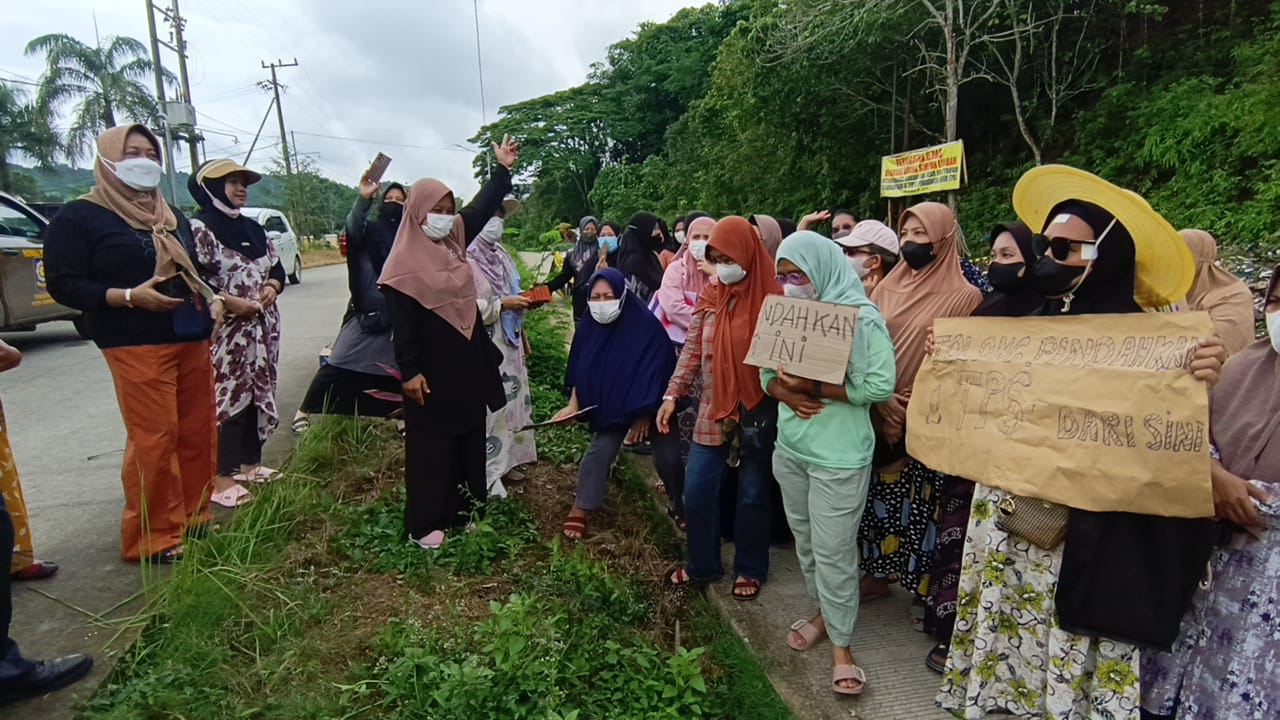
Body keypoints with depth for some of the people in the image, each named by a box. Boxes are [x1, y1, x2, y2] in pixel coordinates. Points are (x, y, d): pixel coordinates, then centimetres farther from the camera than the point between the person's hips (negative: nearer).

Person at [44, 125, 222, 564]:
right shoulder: (79, 216, 0)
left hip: (192, 340, 7)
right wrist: (128, 296, -22)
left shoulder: (172, 218, 21)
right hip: (136, 346, -7)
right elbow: (63, 284, -7)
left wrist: (213, 299, 8)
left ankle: (194, 519, 20)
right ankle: (153, 540, 3)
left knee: (199, 433, 7)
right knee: (154, 439, -9)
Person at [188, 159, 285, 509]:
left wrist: (272, 288, 1)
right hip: (223, 330, -8)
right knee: (225, 396, -8)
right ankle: (221, 476, -3)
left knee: (258, 394, 11)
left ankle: (249, 462, 23)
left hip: (262, 328, 8)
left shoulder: (253, 229, 17)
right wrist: (228, 302, -19)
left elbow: (277, 267, 21)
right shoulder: (199, 228, -7)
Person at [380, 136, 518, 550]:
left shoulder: (453, 241, 7)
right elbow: (401, 321, -15)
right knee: (431, 444, 1)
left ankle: (465, 509, 28)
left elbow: (481, 208, 17)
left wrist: (502, 169, 14)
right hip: (432, 370, -8)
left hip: (467, 364, 8)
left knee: (470, 436, 14)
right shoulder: (407, 260, -13)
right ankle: (425, 523, 13)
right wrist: (409, 370, -18)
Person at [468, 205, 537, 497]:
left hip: (509, 343, 8)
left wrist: (523, 301, 8)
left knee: (511, 399, 13)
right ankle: (488, 474, 8)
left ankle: (505, 460, 28)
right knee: (488, 405, -4)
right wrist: (502, 304, -22)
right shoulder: (467, 258, -13)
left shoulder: (500, 255, 12)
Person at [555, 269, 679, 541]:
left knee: (667, 456, 2)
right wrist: (573, 404, -3)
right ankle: (580, 509, 11)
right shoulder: (589, 326, -12)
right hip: (610, 406, 3)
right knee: (600, 451, -2)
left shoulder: (646, 327, -26)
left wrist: (644, 416, -17)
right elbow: (580, 371, 1)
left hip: (652, 406, -3)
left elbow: (656, 376, -21)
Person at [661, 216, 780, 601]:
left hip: (759, 411, -4)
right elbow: (692, 350, 5)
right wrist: (671, 395, 0)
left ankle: (750, 569, 31)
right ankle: (702, 565, 29)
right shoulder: (710, 297, 3)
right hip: (715, 408, 4)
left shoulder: (773, 299, -10)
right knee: (697, 491, 7)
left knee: (753, 494, 11)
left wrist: (784, 405, -18)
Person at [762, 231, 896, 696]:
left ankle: (841, 645, 17)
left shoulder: (861, 317, -12)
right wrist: (786, 392, -13)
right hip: (789, 448, 6)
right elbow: (767, 372, 9)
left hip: (838, 456, -6)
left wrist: (812, 385, -22)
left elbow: (880, 386, -18)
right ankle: (824, 613, 38)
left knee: (833, 550, 1)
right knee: (805, 542, 18)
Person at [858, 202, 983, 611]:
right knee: (881, 500, 13)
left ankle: (926, 591, 20)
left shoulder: (964, 296, -6)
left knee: (923, 508, 4)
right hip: (883, 418, 5)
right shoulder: (888, 287, 9)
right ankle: (879, 574, 30)